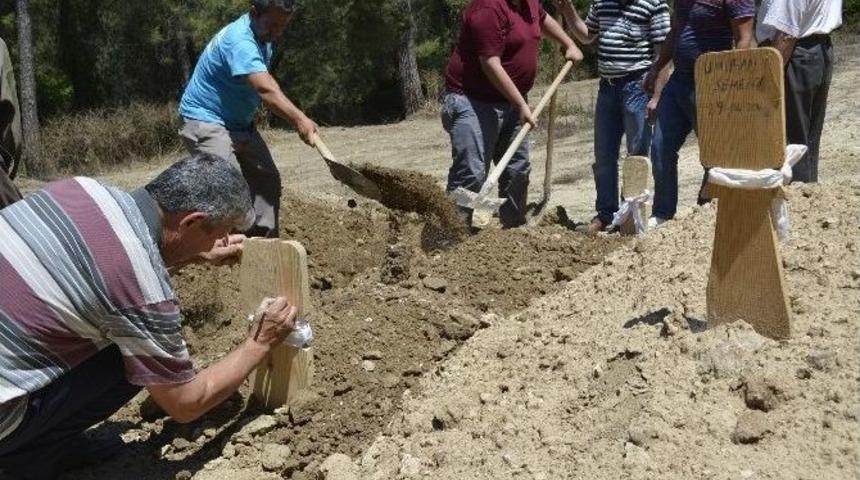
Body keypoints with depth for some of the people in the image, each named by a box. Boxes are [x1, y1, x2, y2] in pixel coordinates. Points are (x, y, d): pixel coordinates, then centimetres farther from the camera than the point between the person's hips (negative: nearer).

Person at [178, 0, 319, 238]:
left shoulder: (262, 35, 5)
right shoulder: (239, 41, -27)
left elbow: (267, 85, 17)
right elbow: (266, 90, -40)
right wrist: (299, 119, -51)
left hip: (240, 123, 10)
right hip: (206, 122, -10)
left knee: (267, 181, 8)